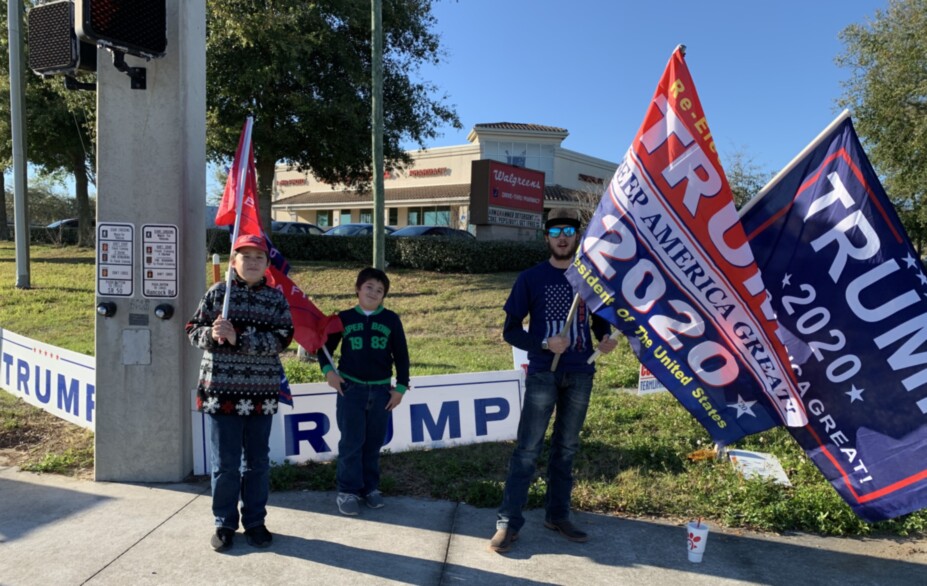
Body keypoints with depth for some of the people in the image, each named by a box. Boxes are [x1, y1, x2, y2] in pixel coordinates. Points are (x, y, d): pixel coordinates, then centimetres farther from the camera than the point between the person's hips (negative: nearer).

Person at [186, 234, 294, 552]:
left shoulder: (276, 298, 1)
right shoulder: (217, 293, 1)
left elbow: (281, 338, -10)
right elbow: (194, 329, 4)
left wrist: (238, 339, -19)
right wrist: (211, 335, -19)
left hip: (261, 393, 1)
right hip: (221, 388, -1)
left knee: (258, 461, 11)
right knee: (225, 462, 7)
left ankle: (255, 521, 27)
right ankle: (225, 523, 23)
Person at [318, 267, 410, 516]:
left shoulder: (391, 320, 1)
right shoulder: (344, 318, 1)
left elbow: (401, 355, 5)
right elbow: (325, 346, 10)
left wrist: (401, 387, 2)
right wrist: (328, 371, -6)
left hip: (381, 390, 1)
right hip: (350, 388, -1)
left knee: (374, 442, 9)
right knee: (351, 442, -1)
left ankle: (370, 487, 22)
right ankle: (347, 491, 9)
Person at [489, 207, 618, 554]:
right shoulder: (531, 279, -1)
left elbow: (600, 318, 15)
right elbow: (510, 330, -2)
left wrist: (606, 338, -8)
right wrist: (544, 345, -18)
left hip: (580, 374, 3)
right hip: (543, 373, -3)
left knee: (566, 448, 12)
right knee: (528, 449, -4)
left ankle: (558, 515, 25)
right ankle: (508, 523, 3)